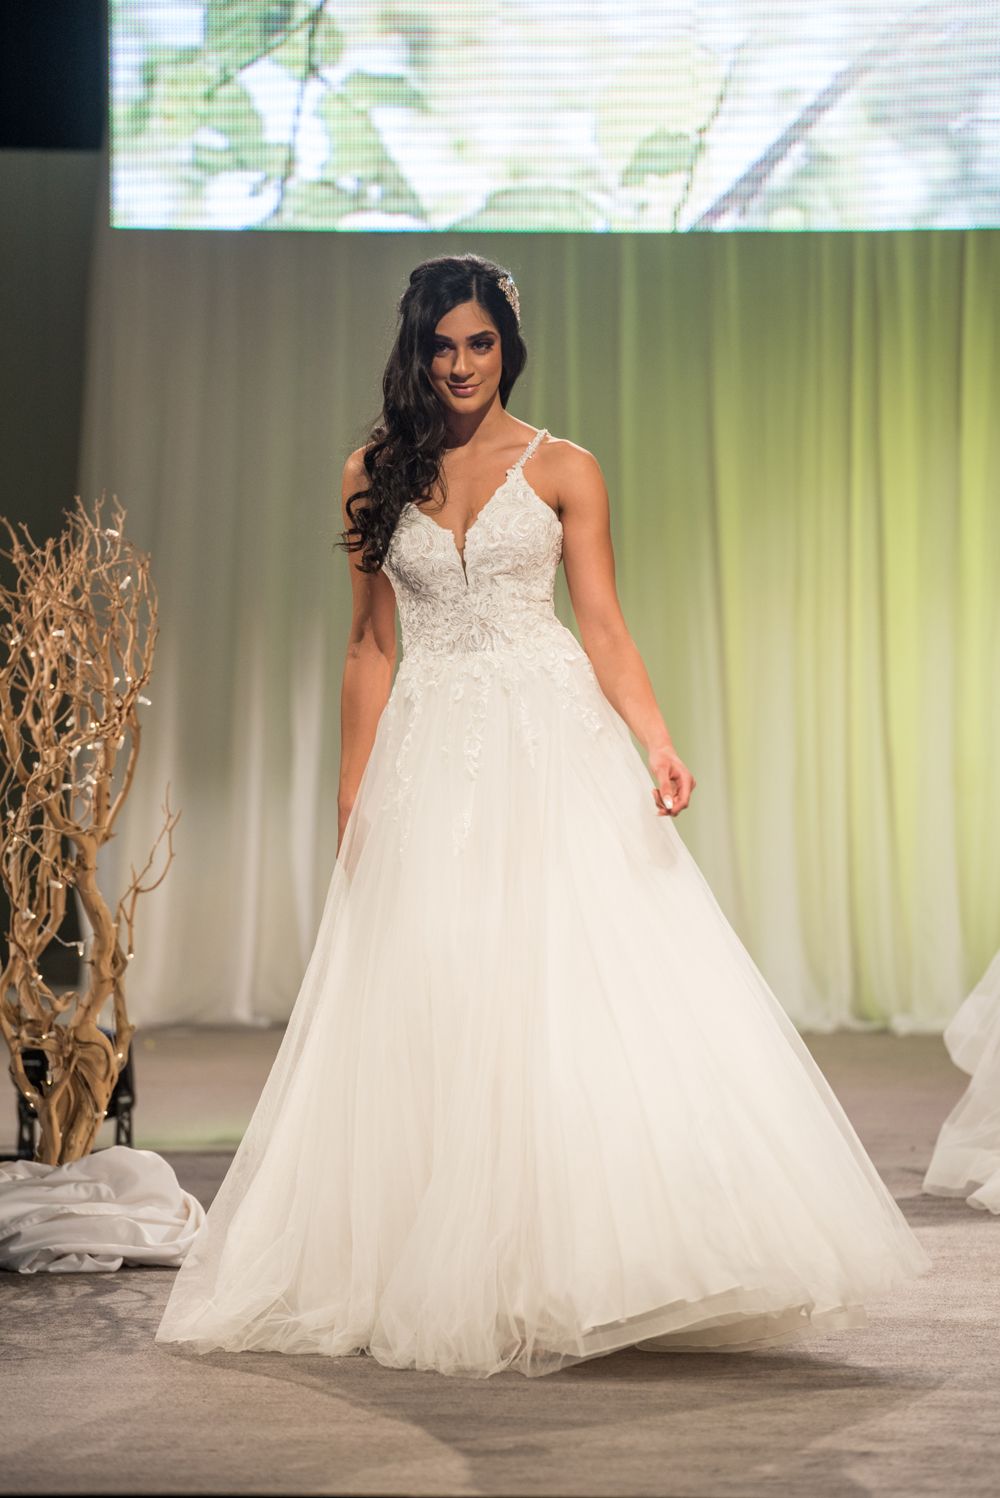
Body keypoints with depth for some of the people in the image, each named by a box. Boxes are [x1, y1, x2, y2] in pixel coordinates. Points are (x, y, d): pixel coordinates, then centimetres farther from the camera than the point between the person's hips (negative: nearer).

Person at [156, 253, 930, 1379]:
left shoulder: (562, 470, 5)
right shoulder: (375, 475, 10)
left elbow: (604, 626, 1)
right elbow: (371, 646, 12)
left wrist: (655, 741, -14)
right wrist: (354, 791, 6)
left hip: (552, 743, -2)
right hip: (431, 754, 2)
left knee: (581, 981, -10)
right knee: (432, 1007, -1)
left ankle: (571, 1272, -4)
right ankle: (449, 1282, 6)